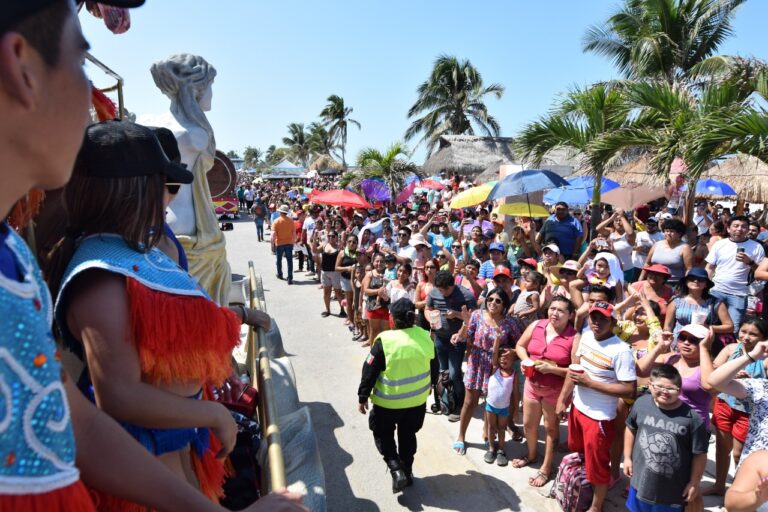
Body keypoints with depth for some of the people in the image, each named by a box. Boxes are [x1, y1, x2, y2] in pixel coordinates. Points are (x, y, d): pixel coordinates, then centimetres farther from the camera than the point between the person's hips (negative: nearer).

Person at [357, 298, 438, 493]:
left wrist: (362, 397, -3)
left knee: (383, 435, 18)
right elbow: (434, 368, 5)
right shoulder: (426, 337, -9)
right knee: (408, 435, 24)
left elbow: (369, 372, -15)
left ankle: (396, 469, 5)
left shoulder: (385, 340, -22)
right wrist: (429, 386, 23)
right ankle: (407, 471, 34)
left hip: (388, 402, -4)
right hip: (418, 400, 4)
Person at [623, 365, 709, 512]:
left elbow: (699, 453, -11)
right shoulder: (641, 403, -11)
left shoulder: (692, 417, -22)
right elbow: (631, 429, 6)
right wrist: (627, 457, 9)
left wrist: (694, 483, -4)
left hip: (673, 486, -3)